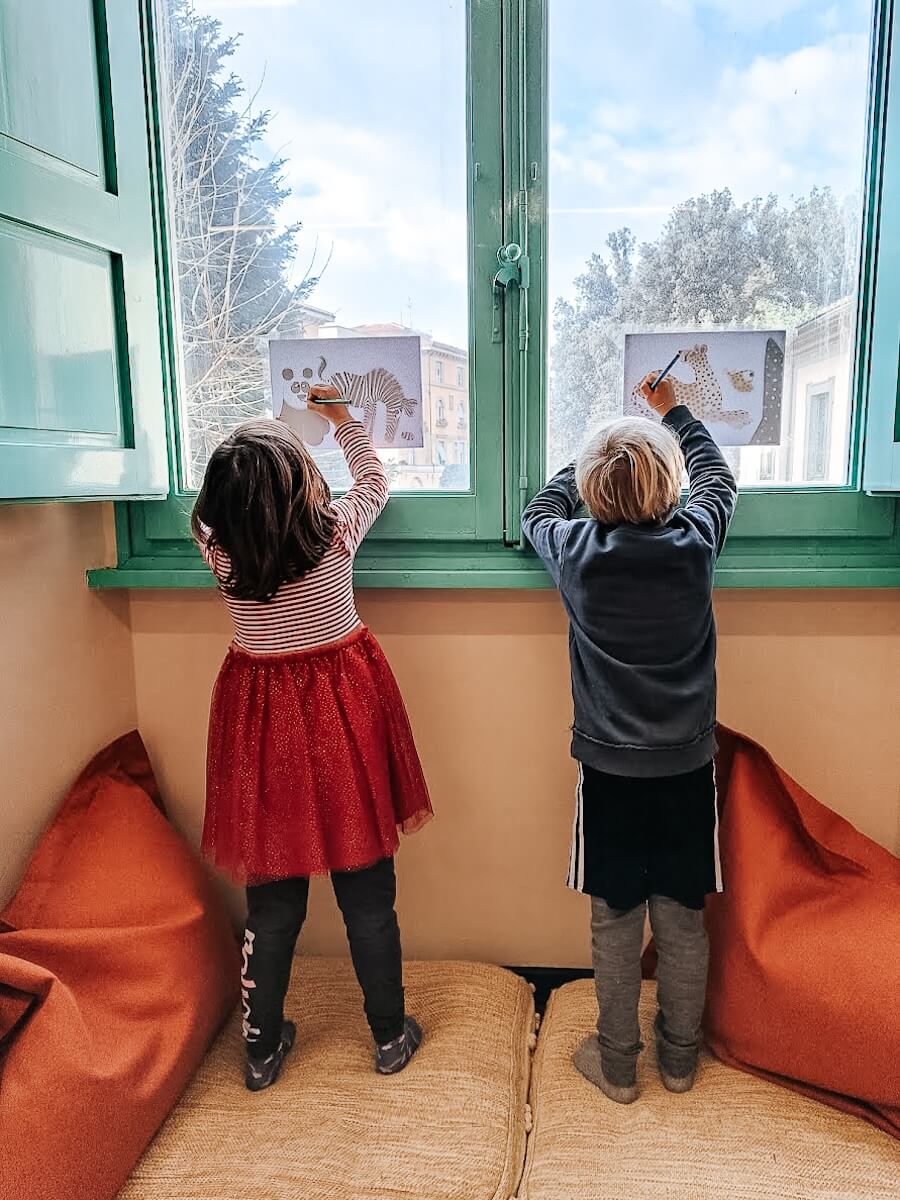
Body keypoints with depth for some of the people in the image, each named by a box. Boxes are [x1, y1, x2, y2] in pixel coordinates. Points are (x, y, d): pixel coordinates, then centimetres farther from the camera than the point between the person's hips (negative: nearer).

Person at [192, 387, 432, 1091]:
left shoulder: (218, 547, -11)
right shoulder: (335, 533, -14)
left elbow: (215, 510, 15)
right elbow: (375, 479, 7)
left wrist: (245, 458, 25)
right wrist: (343, 419, 22)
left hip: (261, 722, 2)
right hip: (343, 715, -2)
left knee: (272, 901, 16)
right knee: (368, 895, 13)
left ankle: (262, 1047, 33)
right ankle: (390, 1036, 32)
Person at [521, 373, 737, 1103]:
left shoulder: (576, 553, -13)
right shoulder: (695, 544, -10)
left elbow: (539, 512, 11)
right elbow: (718, 475, 13)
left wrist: (588, 464, 24)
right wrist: (674, 412, 27)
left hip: (610, 770, -1)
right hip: (687, 767, 2)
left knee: (616, 924, 13)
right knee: (684, 921, 17)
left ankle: (618, 1065, 31)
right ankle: (680, 1058, 36)